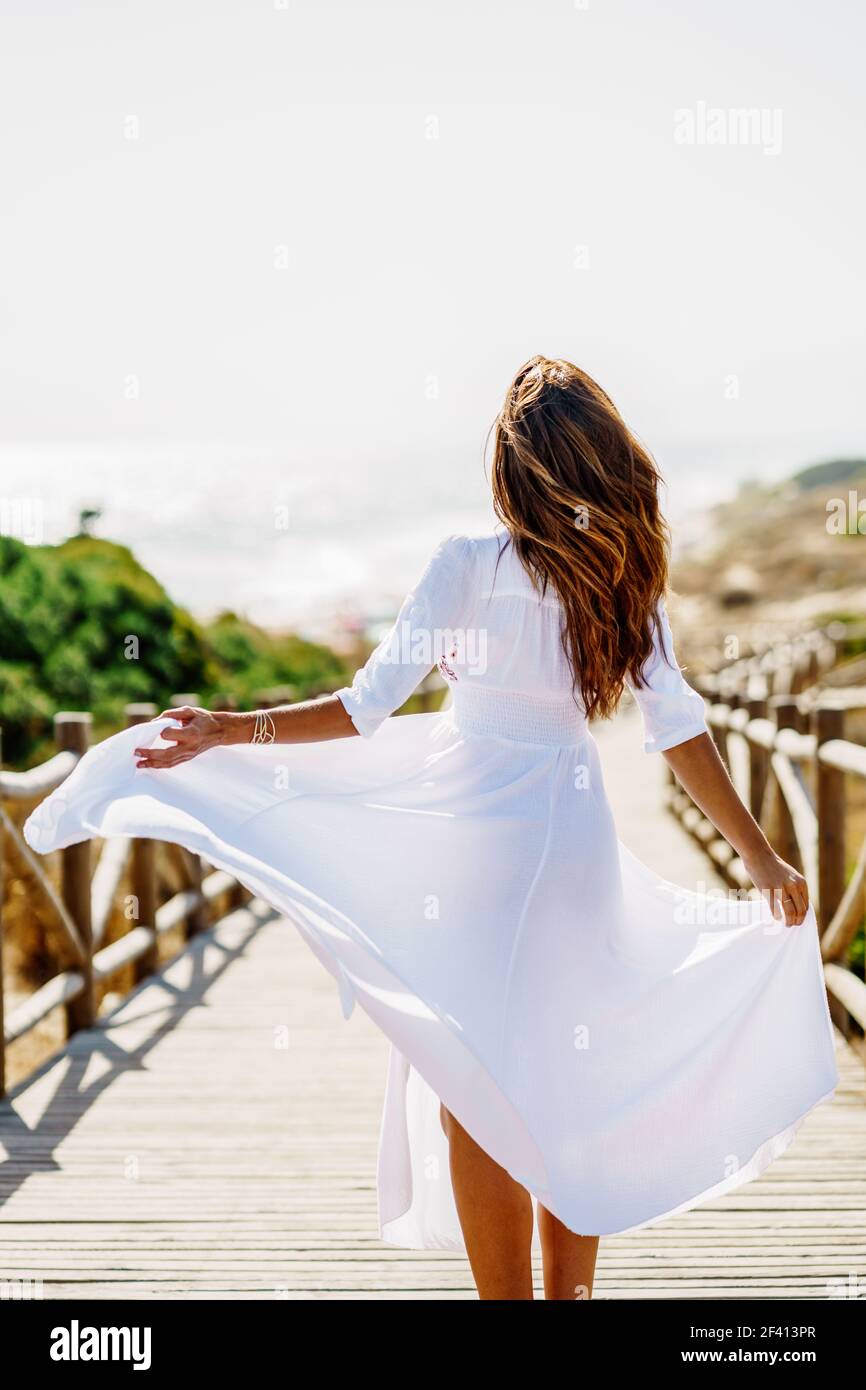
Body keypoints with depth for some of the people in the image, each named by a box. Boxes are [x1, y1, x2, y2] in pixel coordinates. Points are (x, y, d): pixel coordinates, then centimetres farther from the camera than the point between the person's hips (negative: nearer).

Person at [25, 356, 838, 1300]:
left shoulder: (470, 564, -9)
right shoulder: (630, 582, 2)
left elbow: (367, 707, -13)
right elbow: (680, 733, 0)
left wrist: (228, 733, -9)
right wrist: (763, 862, 7)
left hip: (473, 824, -4)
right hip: (575, 833, 4)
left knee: (480, 1088, 5)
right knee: (568, 1080, 16)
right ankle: (568, 1292, 25)